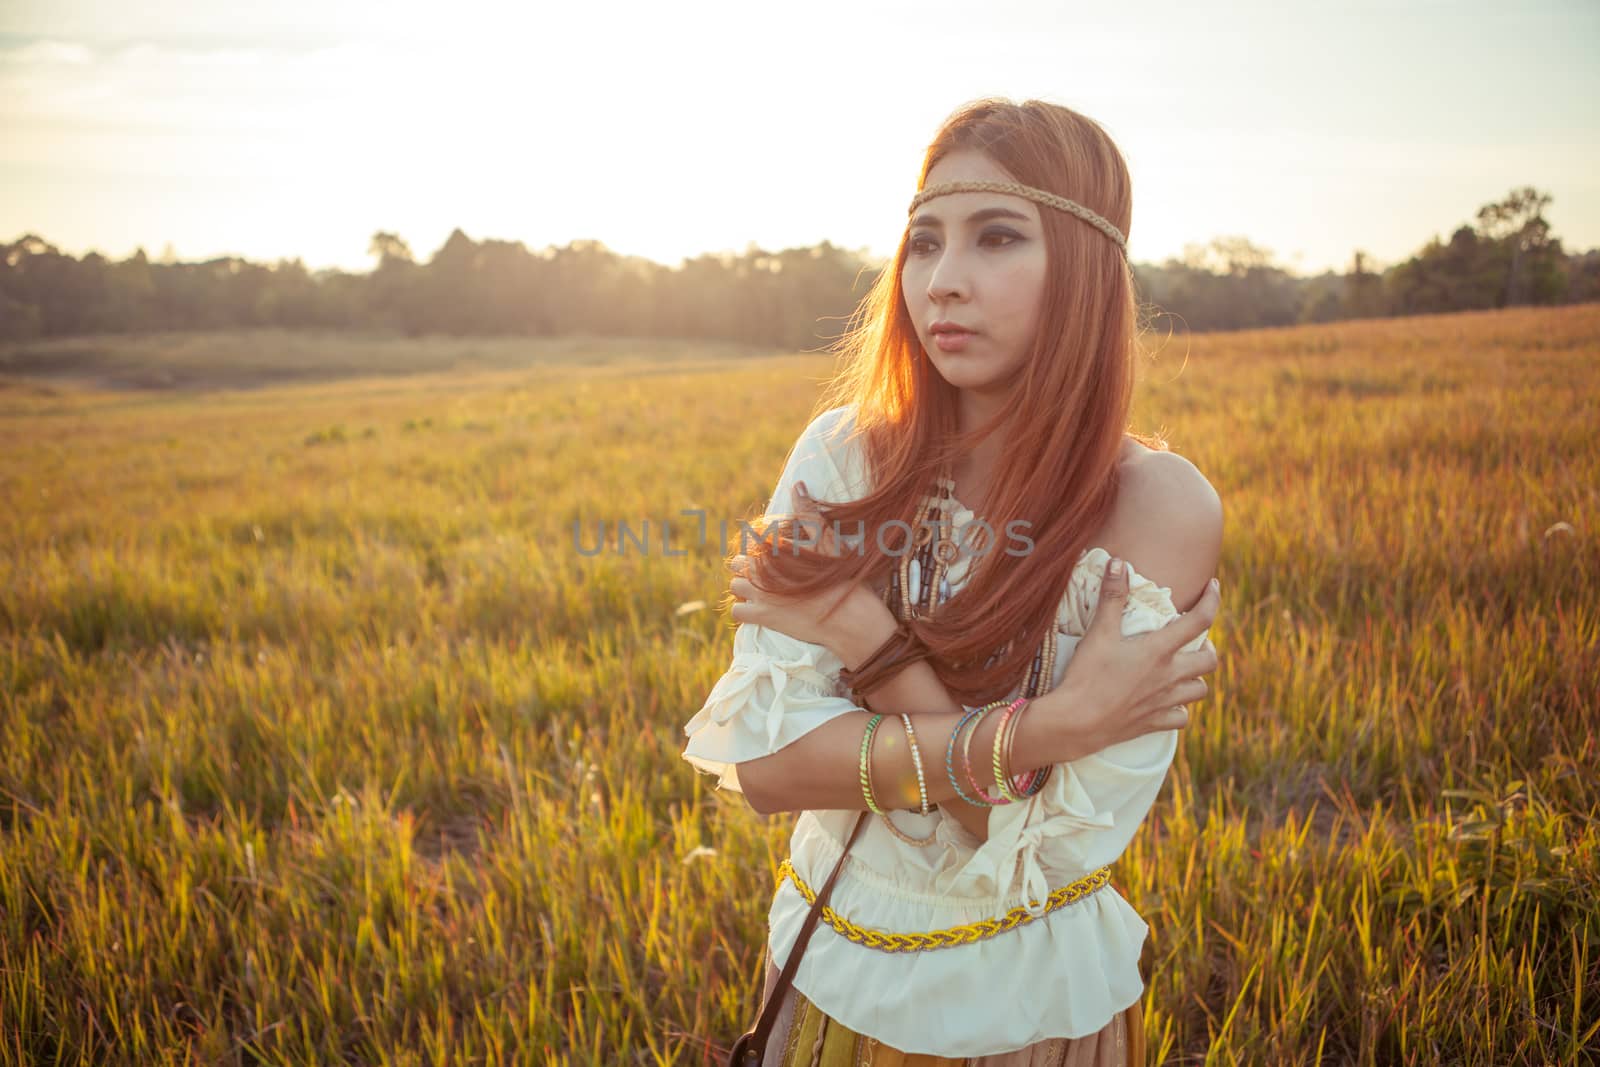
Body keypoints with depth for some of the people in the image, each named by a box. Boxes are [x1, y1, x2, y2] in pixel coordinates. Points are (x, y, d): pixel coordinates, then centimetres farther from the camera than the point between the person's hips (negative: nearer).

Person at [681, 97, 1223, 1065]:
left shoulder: (1160, 504, -19)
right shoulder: (843, 455, -11)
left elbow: (1049, 847, -22)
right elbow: (762, 763, -18)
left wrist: (871, 644, -21)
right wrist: (1044, 727, -25)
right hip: (828, 973, 3)